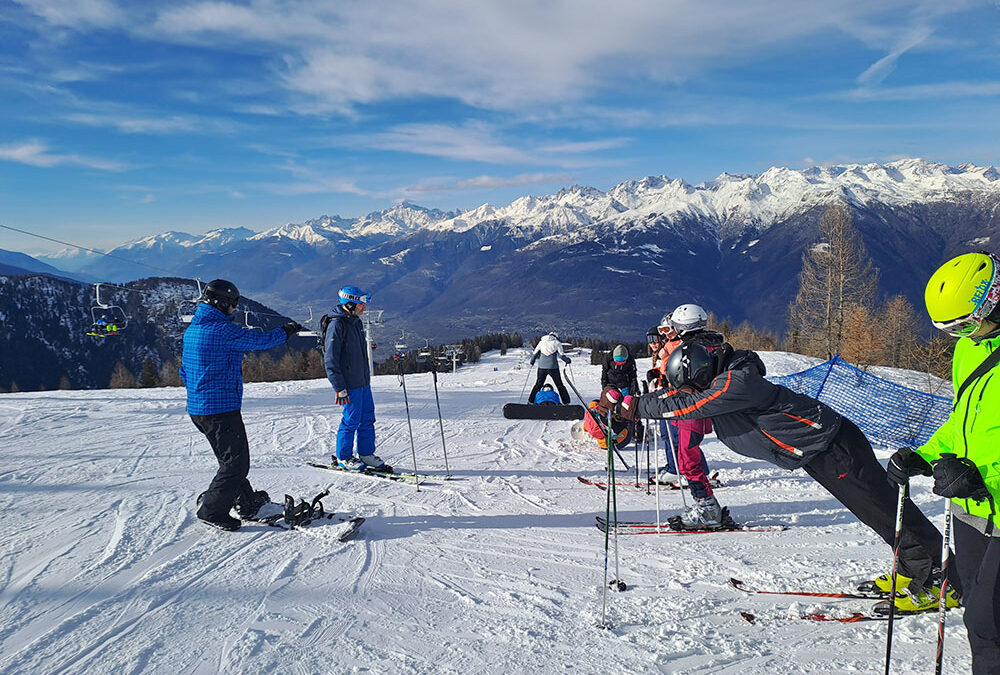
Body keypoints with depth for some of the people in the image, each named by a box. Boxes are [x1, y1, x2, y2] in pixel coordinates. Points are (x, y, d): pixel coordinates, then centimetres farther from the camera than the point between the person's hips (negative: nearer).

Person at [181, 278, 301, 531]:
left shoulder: (191, 330, 12)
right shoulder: (222, 329, -18)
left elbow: (184, 372, 20)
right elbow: (259, 340, -11)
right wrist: (286, 331, 7)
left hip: (198, 408, 10)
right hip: (221, 408, -10)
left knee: (232, 459, 20)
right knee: (236, 462, 0)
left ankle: (246, 503, 30)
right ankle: (211, 509, 6)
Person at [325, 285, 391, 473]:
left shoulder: (356, 322, 13)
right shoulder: (336, 325, -15)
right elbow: (331, 360, -17)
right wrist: (339, 388, -19)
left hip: (363, 381, 8)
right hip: (350, 384, -8)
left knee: (367, 418, 11)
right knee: (352, 420, -1)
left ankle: (366, 454, 22)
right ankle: (343, 457, 14)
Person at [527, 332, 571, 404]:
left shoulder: (541, 342, 12)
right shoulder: (557, 343, 4)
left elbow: (535, 353, 11)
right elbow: (561, 355, -5)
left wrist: (532, 361, 27)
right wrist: (567, 360, 12)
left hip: (542, 366, 2)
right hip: (553, 367, -2)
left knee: (538, 384, 13)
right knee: (560, 385, 8)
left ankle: (531, 401, 9)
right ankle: (565, 401, 7)